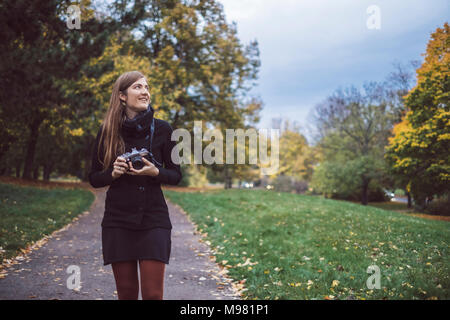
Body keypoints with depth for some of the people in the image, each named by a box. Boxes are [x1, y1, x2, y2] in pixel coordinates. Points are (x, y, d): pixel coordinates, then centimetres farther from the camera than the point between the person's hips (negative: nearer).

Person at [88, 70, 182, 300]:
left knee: (153, 294, -6)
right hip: (118, 219, 1)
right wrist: (113, 172, -13)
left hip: (153, 218, -1)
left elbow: (176, 175, 5)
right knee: (126, 292, 7)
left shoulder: (162, 129, 0)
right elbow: (94, 178, 7)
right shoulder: (108, 131, 2)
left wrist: (155, 172, -16)